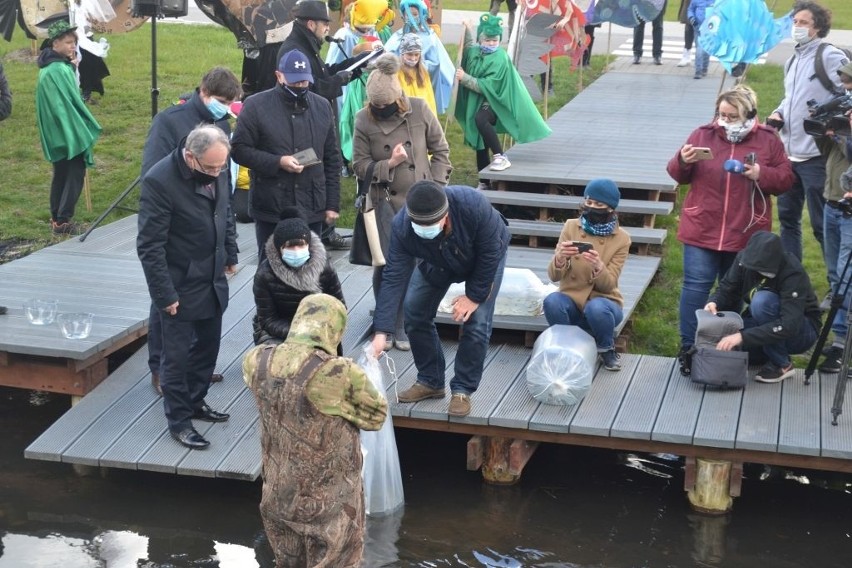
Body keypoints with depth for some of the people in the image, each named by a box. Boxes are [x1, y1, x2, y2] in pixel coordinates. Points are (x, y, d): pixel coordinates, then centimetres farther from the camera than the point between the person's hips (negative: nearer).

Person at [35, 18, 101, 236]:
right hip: (67, 131, -10)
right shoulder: (59, 70, -21)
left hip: (58, 132, 10)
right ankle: (63, 221, -4)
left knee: (61, 174, 16)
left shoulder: (51, 66, 11)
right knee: (75, 173, -4)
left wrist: (71, 67, 10)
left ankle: (56, 218, 22)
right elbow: (67, 103, -21)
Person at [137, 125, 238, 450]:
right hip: (182, 286, -7)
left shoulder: (217, 170, -4)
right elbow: (150, 246, -21)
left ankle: (195, 402, 35)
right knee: (177, 355, 4)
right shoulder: (159, 181, -25)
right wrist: (165, 295, -20)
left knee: (208, 345, 17)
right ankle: (179, 421, 16)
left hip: (213, 280, 7)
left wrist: (230, 254, 14)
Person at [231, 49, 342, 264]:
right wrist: (278, 162, -18)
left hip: (312, 210, 3)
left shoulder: (322, 107, 8)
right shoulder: (256, 106, -4)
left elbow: (332, 160, 11)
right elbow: (239, 149, -6)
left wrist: (332, 204, 7)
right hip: (271, 209, -3)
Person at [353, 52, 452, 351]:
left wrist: (436, 187, -4)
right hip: (384, 203, 0)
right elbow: (360, 165, -3)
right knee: (384, 266, 3)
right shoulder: (364, 120, -7)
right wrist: (389, 164, -19)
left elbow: (440, 151, 2)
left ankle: (402, 327, 19)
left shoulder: (419, 110, -7)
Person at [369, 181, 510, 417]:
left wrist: (474, 295, -22)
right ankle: (430, 382, 16)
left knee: (476, 322, -14)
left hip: (485, 258, -3)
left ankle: (463, 390, 1)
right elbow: (394, 277, -35)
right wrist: (381, 333, -39)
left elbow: (490, 254, -29)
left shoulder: (474, 205, -44)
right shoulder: (402, 226, -36)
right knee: (414, 313, -2)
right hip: (437, 263, 3)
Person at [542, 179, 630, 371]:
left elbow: (608, 285, -12)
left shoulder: (621, 238, -7)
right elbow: (553, 276, -9)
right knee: (552, 301, -32)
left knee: (596, 308, -36)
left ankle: (606, 348, -4)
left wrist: (598, 267, -34)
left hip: (603, 301, -1)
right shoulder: (571, 227, -3)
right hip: (571, 301, 1)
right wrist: (560, 258, -32)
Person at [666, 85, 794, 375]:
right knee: (696, 286, -2)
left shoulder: (768, 140, 0)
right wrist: (683, 161, -17)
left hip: (745, 234, 0)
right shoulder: (702, 134, 1)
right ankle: (688, 346, 8)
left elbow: (785, 179, 1)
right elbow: (678, 175, 6)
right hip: (702, 230, 0)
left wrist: (762, 174, -18)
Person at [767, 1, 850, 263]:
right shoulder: (793, 60, 15)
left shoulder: (831, 57, -11)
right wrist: (779, 112, 8)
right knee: (788, 216, 17)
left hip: (816, 155, -8)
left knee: (822, 223, -3)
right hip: (789, 153, 9)